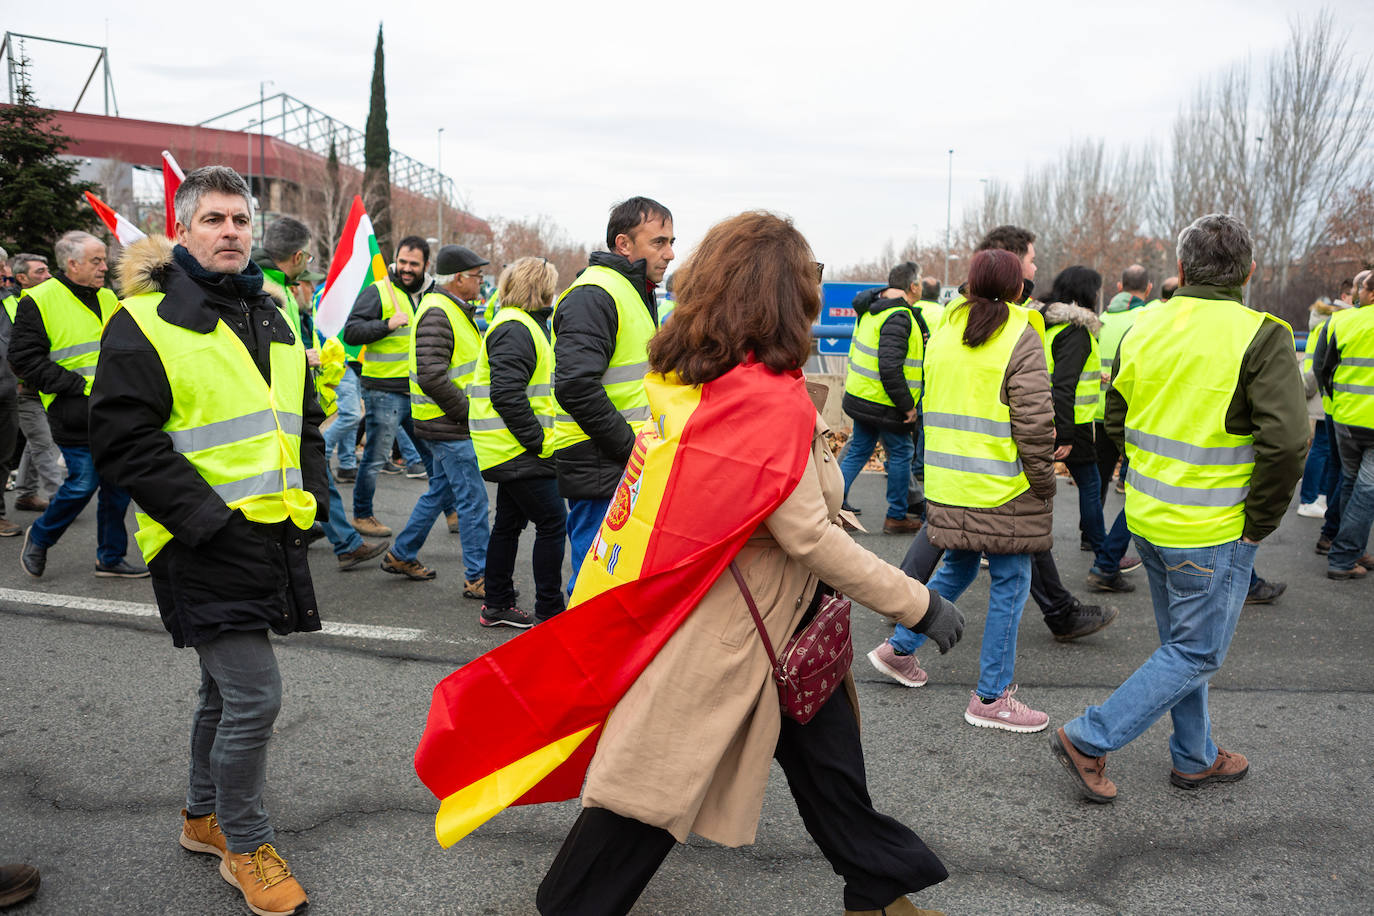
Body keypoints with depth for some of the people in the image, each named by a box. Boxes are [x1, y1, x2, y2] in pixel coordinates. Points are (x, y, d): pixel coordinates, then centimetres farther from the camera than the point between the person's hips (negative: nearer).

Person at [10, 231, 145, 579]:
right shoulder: (40, 301, -6)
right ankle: (39, 537, 23)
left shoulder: (108, 299, 13)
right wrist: (80, 385, -15)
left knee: (117, 485, 8)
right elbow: (25, 359, -10)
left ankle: (111, 558, 21)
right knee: (83, 484, -4)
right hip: (75, 415, -6)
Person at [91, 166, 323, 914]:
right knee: (253, 697, -7)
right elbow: (125, 439, -13)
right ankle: (245, 844, 14)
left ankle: (204, 815, 39)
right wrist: (208, 519, -18)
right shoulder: (145, 320, -8)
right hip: (205, 544, -7)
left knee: (226, 688, 20)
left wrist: (309, 494, 8)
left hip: (273, 535, 7)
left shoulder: (273, 317, 14)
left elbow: (304, 417, 22)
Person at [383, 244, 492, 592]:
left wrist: (466, 409, 15)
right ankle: (478, 577, 2)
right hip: (449, 425, -10)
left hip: (450, 423, 10)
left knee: (441, 490, 19)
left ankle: (402, 555, 31)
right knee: (473, 499, -6)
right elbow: (431, 376, -26)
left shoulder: (452, 309, 16)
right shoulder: (436, 313, -18)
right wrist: (468, 411, -19)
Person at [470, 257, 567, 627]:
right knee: (552, 523, -6)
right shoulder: (514, 329, -15)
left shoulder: (521, 324, 19)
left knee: (509, 523, 15)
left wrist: (538, 437, 14)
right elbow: (507, 395, -25)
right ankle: (548, 612, 1)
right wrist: (538, 440, -20)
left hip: (513, 450, 11)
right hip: (520, 452, -11)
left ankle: (497, 606, 24)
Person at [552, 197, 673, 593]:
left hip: (627, 470, 10)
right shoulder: (592, 296, -14)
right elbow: (576, 387, -25)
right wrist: (630, 446, -20)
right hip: (600, 471, -10)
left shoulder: (637, 292, 20)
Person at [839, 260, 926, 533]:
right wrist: (907, 406, -20)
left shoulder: (873, 308, 9)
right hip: (885, 405, -9)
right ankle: (896, 517, 14)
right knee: (901, 454, 5)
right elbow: (890, 367, -27)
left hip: (860, 396, 9)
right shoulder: (899, 317, -20)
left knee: (858, 450, 16)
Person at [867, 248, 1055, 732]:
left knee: (957, 567, 23)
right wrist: (1044, 483, -4)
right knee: (1009, 585, 5)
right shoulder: (1021, 338, -11)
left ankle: (899, 648, 28)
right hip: (1003, 491, -7)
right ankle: (991, 698, 12)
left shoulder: (944, 332, 9)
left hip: (948, 485, 7)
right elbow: (1034, 423, -15)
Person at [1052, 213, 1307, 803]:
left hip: (1148, 517, 7)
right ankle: (1089, 739, 8)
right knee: (1196, 654, 8)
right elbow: (1286, 441, -23)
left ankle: (1196, 757, 35)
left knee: (1181, 643, 21)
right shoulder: (1260, 336, -16)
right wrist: (1259, 524, -10)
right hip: (1212, 532, -6)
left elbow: (1116, 422, 9)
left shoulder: (1145, 327, 2)